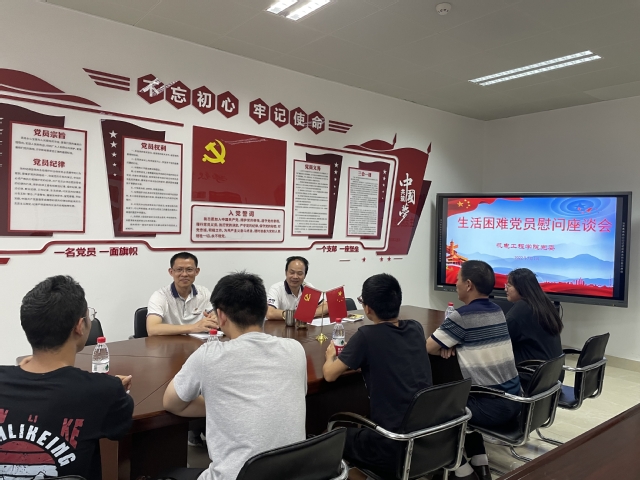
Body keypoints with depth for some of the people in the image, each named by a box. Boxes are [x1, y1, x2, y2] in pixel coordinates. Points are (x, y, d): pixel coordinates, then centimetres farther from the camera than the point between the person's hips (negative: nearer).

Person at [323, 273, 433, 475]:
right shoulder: (416, 328, 1)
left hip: (394, 448, -6)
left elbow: (329, 374, -7)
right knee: (359, 426, 31)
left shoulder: (367, 335, -16)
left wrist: (331, 356, 13)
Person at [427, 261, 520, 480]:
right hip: (513, 401, 8)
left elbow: (427, 348, -10)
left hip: (491, 406, -7)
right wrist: (452, 345, 3)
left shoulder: (462, 316, -17)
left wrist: (446, 345, 11)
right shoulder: (497, 311, 7)